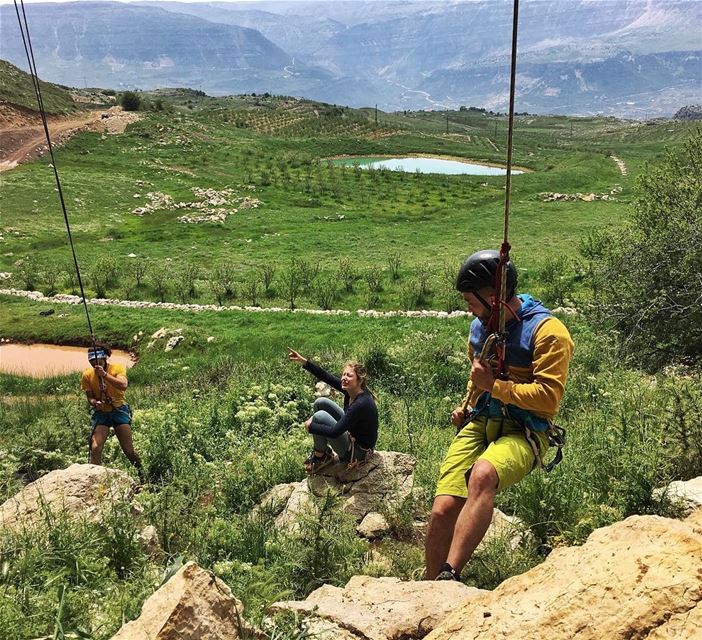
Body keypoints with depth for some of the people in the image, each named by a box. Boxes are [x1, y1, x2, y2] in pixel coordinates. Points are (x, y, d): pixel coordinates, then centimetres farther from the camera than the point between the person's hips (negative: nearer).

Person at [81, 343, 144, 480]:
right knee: (95, 448, -16)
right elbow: (90, 397, 0)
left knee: (128, 450, -4)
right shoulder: (87, 375, -5)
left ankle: (142, 474, 20)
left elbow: (123, 386, -30)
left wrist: (104, 374, -38)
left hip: (119, 410, -2)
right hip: (101, 413, 2)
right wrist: (95, 402, -24)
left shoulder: (117, 368, -12)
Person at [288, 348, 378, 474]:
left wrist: (310, 426, -18)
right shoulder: (350, 389, -9)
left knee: (319, 416, -19)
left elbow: (334, 432, -32)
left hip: (358, 451, -9)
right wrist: (303, 361, -16)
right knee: (321, 402, 3)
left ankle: (321, 457, 5)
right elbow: (325, 376, -7)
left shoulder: (361, 404, -32)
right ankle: (319, 451, 13)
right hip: (352, 435, 9)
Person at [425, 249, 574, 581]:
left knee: (482, 475, -38)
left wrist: (493, 385, -17)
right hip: (479, 424, 6)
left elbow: (549, 395, -15)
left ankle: (448, 576, -34)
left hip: (523, 433, -5)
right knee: (443, 510, -12)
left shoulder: (547, 331, -7)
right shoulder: (480, 326, 14)